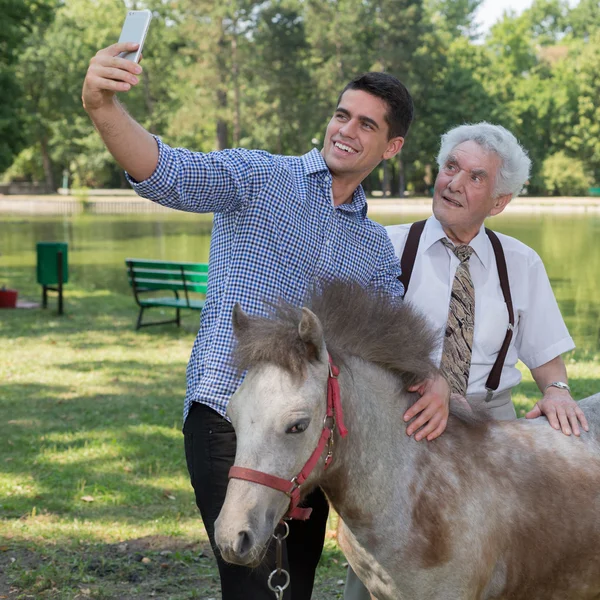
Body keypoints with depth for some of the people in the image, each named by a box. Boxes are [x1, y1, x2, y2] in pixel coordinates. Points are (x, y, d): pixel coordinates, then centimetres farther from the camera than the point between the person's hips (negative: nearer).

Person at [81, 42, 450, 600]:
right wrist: (103, 108, -35)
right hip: (227, 419, -6)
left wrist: (434, 383, -11)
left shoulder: (376, 249, 17)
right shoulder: (259, 177, 1)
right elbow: (167, 174, -15)